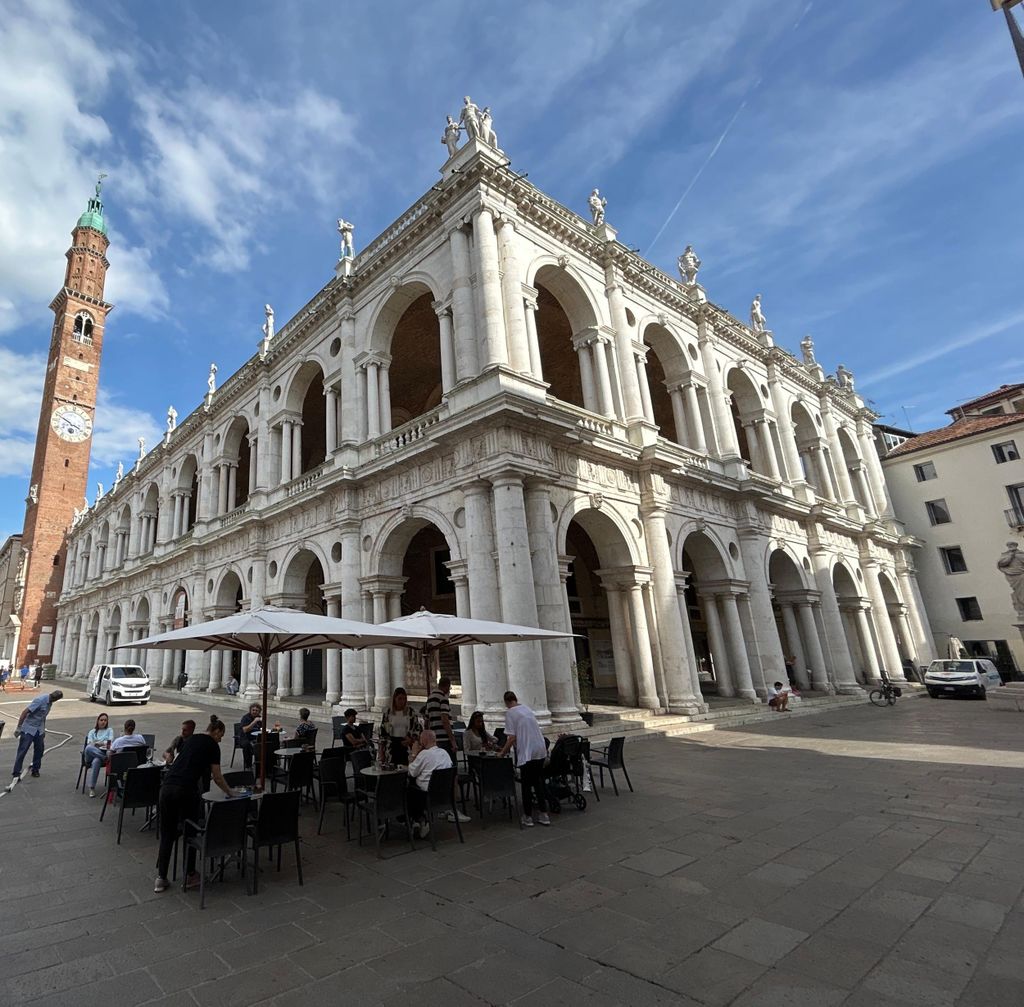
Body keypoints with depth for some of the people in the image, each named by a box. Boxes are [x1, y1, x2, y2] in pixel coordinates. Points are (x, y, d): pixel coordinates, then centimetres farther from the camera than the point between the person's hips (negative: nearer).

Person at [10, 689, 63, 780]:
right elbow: (25, 712, -22)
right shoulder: (40, 700, -22)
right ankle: (16, 772, 9)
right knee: (22, 750, -2)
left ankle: (35, 770, 20)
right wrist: (19, 728, -22)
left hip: (39, 730, 7)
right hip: (29, 729, -7)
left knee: (39, 750, 9)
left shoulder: (50, 703, 3)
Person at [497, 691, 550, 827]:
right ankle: (543, 815, 19)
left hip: (526, 752, -6)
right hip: (541, 750, 6)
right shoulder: (528, 709, 15)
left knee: (526, 785, 7)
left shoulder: (510, 713, -5)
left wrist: (502, 752, 1)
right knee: (539, 782, 16)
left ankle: (528, 817, 14)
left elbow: (512, 738, -11)